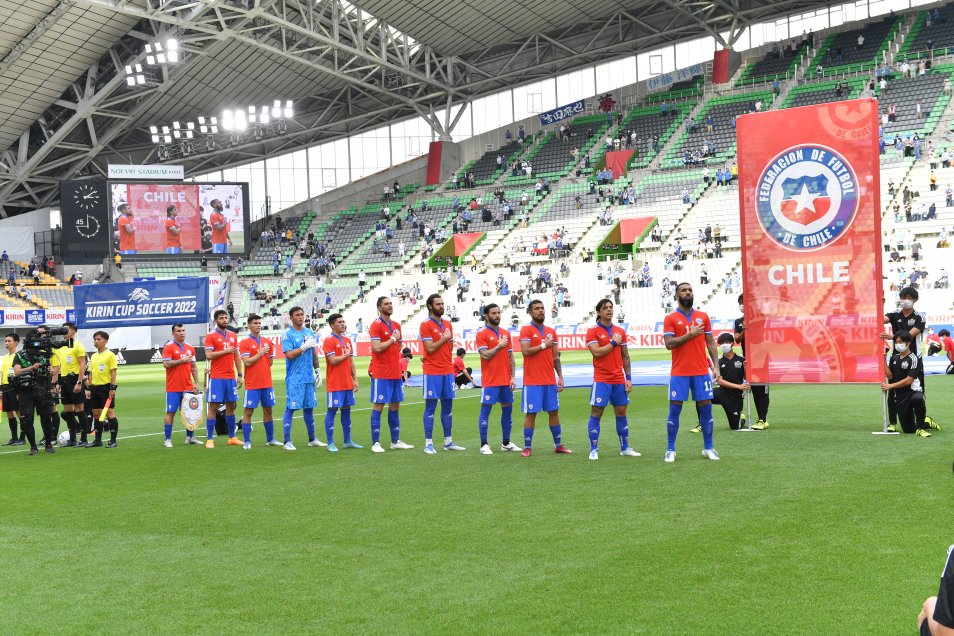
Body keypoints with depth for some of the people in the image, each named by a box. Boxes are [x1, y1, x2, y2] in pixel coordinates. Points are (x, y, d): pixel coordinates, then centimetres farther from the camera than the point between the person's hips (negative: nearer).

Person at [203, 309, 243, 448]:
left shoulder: (233, 336, 13)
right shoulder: (211, 336, -4)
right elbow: (209, 355, -13)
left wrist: (240, 375, 9)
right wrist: (226, 351, -11)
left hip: (231, 377, 5)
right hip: (216, 378, -5)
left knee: (231, 406, 9)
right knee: (213, 407, -4)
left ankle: (232, 437, 16)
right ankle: (209, 439, -1)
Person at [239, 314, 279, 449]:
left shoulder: (267, 342, 10)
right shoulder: (244, 343, -4)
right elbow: (246, 362, -14)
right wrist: (260, 354, -11)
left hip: (267, 383, 5)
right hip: (252, 384, -5)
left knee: (268, 410, 11)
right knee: (248, 411, -3)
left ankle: (270, 439, 21)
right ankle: (247, 442, 2)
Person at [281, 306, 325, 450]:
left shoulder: (309, 333, 12)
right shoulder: (287, 334, -6)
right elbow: (289, 355, -15)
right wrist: (305, 347, -15)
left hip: (309, 377, 6)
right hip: (294, 378, -6)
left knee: (309, 407, 12)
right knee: (291, 408, -4)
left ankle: (312, 439, 21)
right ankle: (287, 442, -1)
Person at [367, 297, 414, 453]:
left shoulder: (396, 325, 13)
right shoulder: (376, 325, -9)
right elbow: (377, 348, -20)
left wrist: (401, 369, 13)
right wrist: (392, 339, -11)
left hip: (396, 373, 7)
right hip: (381, 374, -7)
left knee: (395, 406, 10)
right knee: (378, 406, -4)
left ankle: (395, 441, 17)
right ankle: (375, 443, -1)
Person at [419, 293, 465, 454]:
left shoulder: (448, 324, 13)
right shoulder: (426, 325, -7)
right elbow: (430, 348, -16)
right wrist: (444, 338, -7)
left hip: (448, 371, 6)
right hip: (432, 372, -6)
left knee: (448, 407, 9)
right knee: (430, 407, -3)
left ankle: (448, 441, 16)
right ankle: (428, 444, 1)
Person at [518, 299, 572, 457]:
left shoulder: (551, 331, 13)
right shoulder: (526, 330, -4)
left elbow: (556, 357, 14)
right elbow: (525, 351, -17)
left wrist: (560, 376, 7)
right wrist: (544, 345, -10)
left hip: (550, 381, 5)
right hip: (532, 381, -5)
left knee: (554, 412, 8)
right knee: (531, 413, -3)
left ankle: (558, 445, 17)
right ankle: (527, 447, 3)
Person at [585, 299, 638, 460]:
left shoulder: (620, 331, 10)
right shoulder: (593, 331, -3)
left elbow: (625, 356, 11)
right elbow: (596, 352, -16)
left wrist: (629, 378, 6)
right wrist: (614, 343, -9)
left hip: (619, 379, 5)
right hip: (601, 379, -4)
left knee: (621, 412, 9)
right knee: (596, 413, -3)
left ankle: (624, 448, 17)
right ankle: (594, 450, 2)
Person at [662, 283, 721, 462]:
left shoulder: (703, 316, 9)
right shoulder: (670, 319, 0)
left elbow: (710, 343, 9)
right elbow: (669, 344, -10)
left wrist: (716, 366, 1)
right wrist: (690, 335, -16)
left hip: (701, 372, 3)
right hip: (679, 373, -3)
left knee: (706, 407, 3)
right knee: (674, 409, -1)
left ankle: (708, 448, 13)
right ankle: (671, 450, 7)